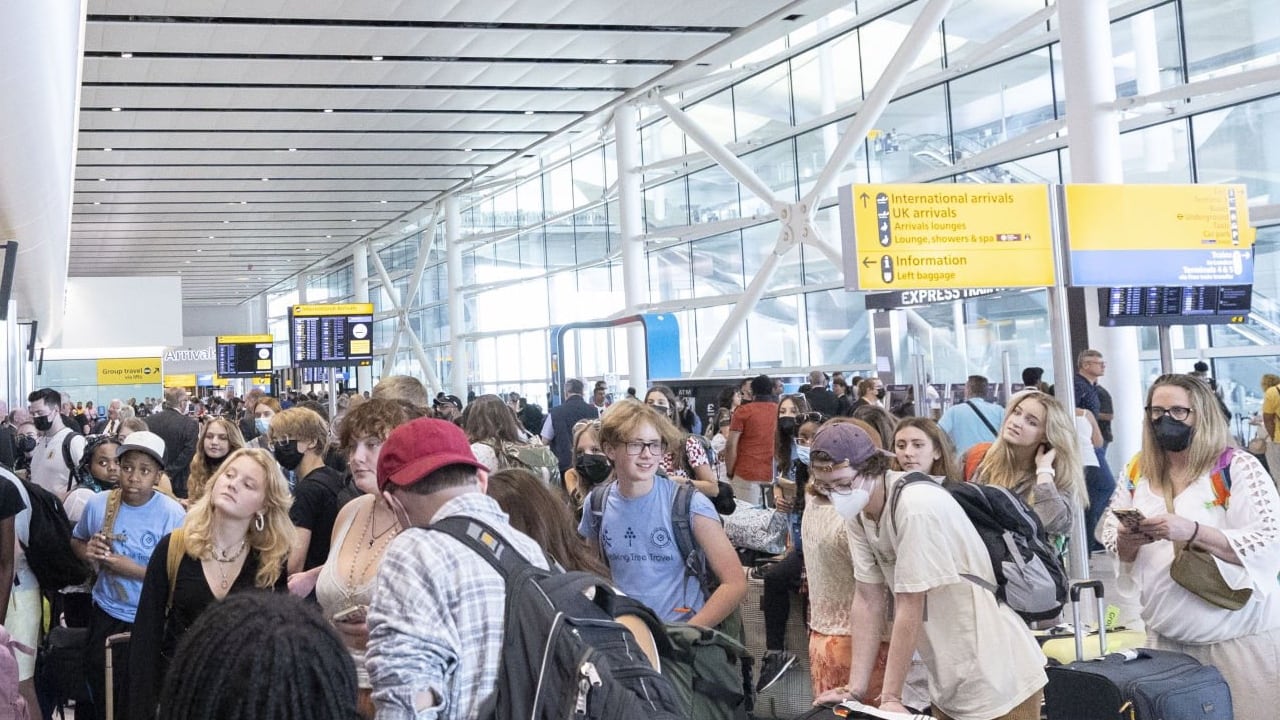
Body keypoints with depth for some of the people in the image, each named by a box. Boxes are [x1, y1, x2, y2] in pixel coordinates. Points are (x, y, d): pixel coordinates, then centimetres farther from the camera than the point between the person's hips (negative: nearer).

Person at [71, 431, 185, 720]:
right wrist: (87, 552, -10)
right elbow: (76, 540, 12)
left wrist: (134, 569, -27)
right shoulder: (98, 504, -7)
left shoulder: (172, 515, -19)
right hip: (105, 613, 3)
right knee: (99, 692, 20)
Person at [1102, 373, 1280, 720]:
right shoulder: (1138, 471, 4)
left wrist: (1192, 531, -29)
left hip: (1238, 638, -4)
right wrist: (1126, 541, -13)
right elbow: (1110, 536, 10)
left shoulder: (1238, 468, -11)